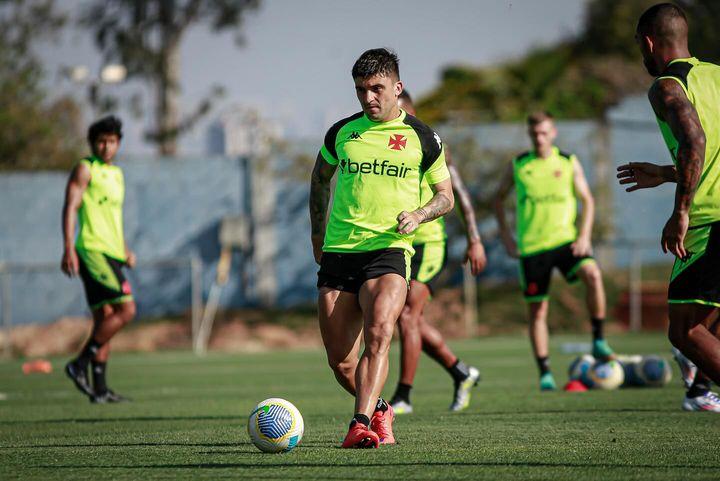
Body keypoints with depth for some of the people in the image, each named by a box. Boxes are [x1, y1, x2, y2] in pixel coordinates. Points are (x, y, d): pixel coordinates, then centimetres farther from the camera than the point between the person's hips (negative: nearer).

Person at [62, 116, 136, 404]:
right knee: (126, 308, -17)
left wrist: (125, 250, 23)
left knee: (104, 319, 6)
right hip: (92, 250, -9)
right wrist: (69, 249, -20)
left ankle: (99, 389, 8)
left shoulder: (116, 174, 22)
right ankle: (80, 364, -13)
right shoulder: (85, 169, -3)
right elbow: (70, 208, -11)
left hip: (112, 253, 9)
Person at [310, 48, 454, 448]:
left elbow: (446, 196, 12)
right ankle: (378, 411, 28)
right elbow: (320, 178, 28)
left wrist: (418, 215, -8)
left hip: (389, 250, -3)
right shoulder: (342, 132, 10)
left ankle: (361, 425, -35)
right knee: (340, 361, 2)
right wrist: (318, 236, 26)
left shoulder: (421, 138, 4)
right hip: (338, 253, 3)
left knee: (378, 333, -29)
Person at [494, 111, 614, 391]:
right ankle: (545, 373, 11)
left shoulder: (569, 163, 4)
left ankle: (598, 341, -15)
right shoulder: (518, 166, 4)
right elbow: (499, 198, 15)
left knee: (592, 274, -28)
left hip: (565, 240, 0)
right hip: (531, 247, 0)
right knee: (537, 310, 1)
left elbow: (587, 200, 8)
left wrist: (584, 234, -5)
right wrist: (505, 234, 5)